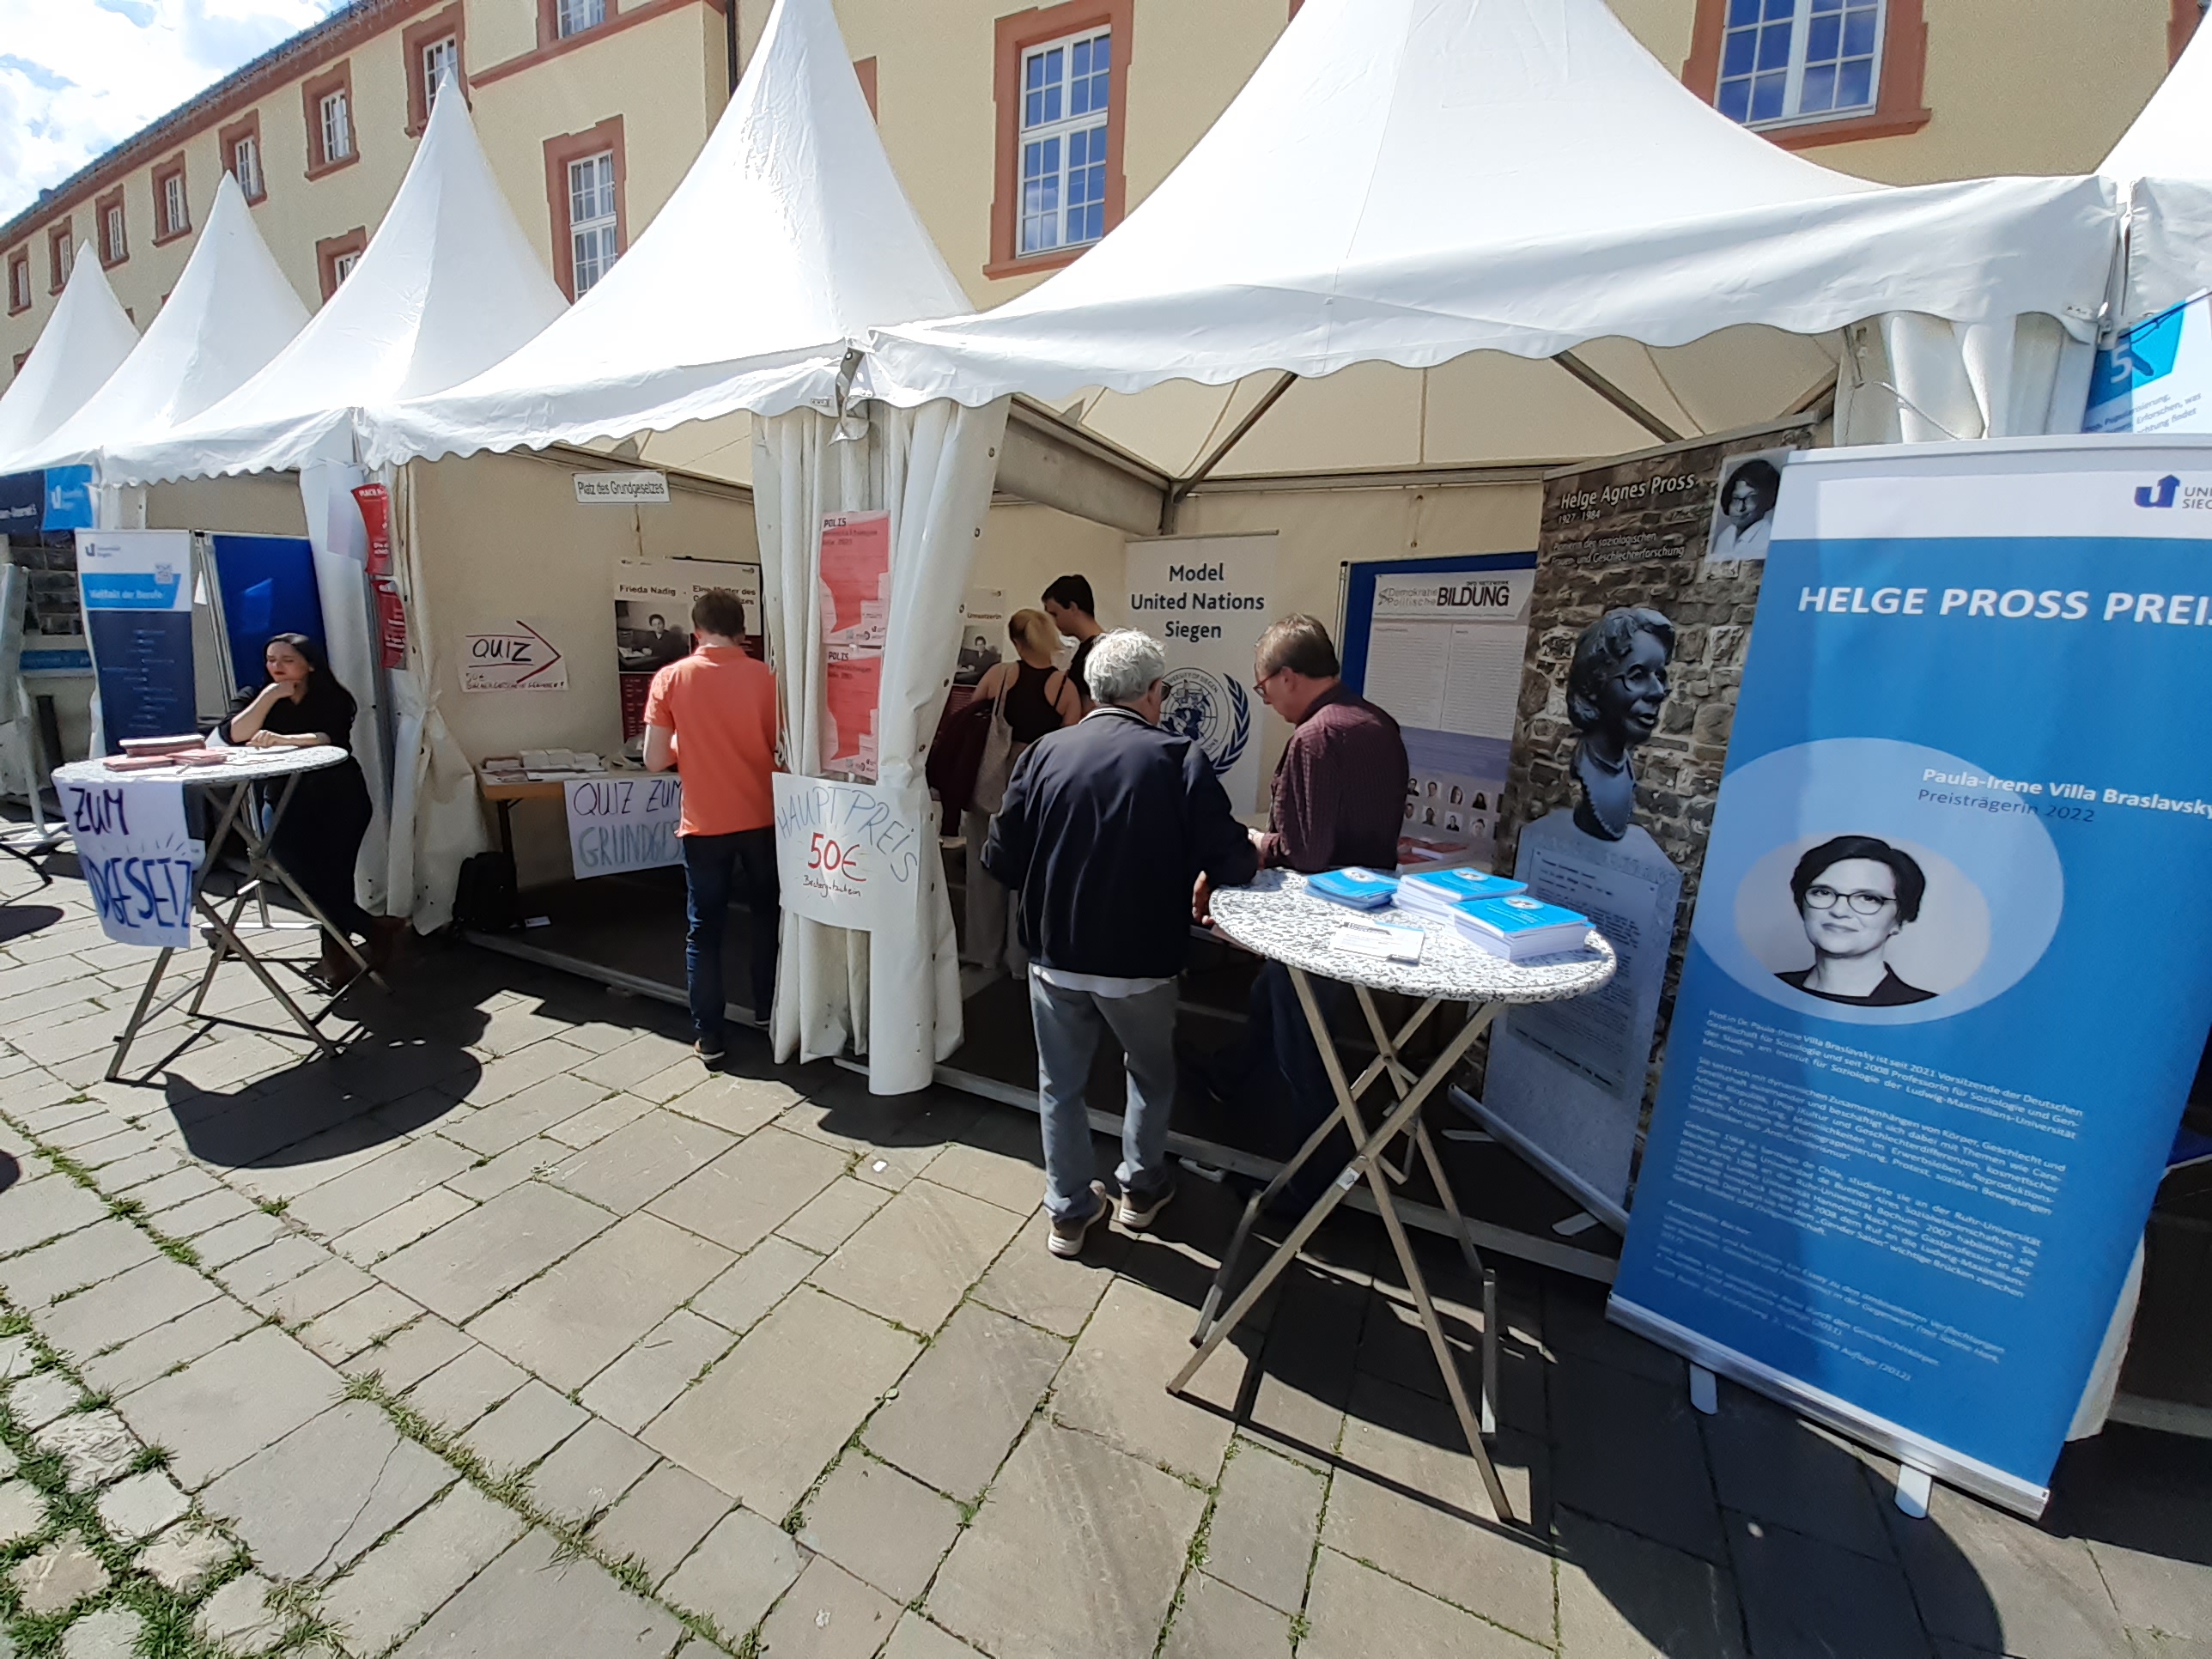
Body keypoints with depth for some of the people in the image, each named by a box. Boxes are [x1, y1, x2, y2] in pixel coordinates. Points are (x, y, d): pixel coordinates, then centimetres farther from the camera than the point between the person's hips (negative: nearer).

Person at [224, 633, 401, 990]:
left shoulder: (334, 698, 0)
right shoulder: (261, 698, 11)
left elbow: (333, 737, -19)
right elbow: (233, 736, -6)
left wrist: (281, 739, -32)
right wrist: (270, 696, -10)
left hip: (340, 799, -3)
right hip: (290, 800, 3)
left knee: (333, 873, -12)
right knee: (306, 873, -12)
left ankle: (335, 954, 3)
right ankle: (376, 928, 0)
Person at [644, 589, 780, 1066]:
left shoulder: (670, 679, -5)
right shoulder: (765, 677, -5)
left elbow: (655, 760, -6)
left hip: (704, 825, -1)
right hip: (761, 820, 1)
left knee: (704, 930, 9)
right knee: (768, 915, 20)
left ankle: (710, 1037, 12)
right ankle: (767, 1009, 31)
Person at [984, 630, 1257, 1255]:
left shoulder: (1046, 751, -6)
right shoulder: (1178, 758, -12)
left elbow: (1000, 858, -4)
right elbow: (1231, 863, -14)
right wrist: (1254, 853, 10)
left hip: (1055, 956, 2)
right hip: (1139, 961, -1)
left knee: (1061, 1086, 20)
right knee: (1151, 1072, 26)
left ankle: (1071, 1210, 33)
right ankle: (1140, 1186, 41)